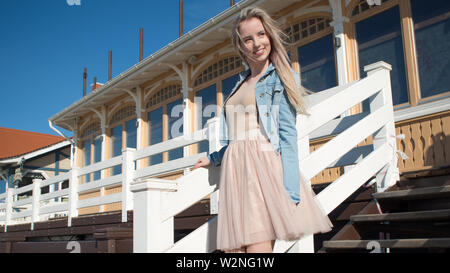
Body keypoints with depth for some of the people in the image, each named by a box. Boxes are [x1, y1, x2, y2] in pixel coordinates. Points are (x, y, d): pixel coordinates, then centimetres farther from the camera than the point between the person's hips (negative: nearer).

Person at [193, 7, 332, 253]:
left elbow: (287, 134, -6)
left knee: (258, 246, -16)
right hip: (234, 169, 6)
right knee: (233, 248, -3)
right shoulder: (241, 83, 22)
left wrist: (291, 191, -14)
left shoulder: (280, 79, 3)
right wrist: (213, 159, 42)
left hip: (263, 167, -6)